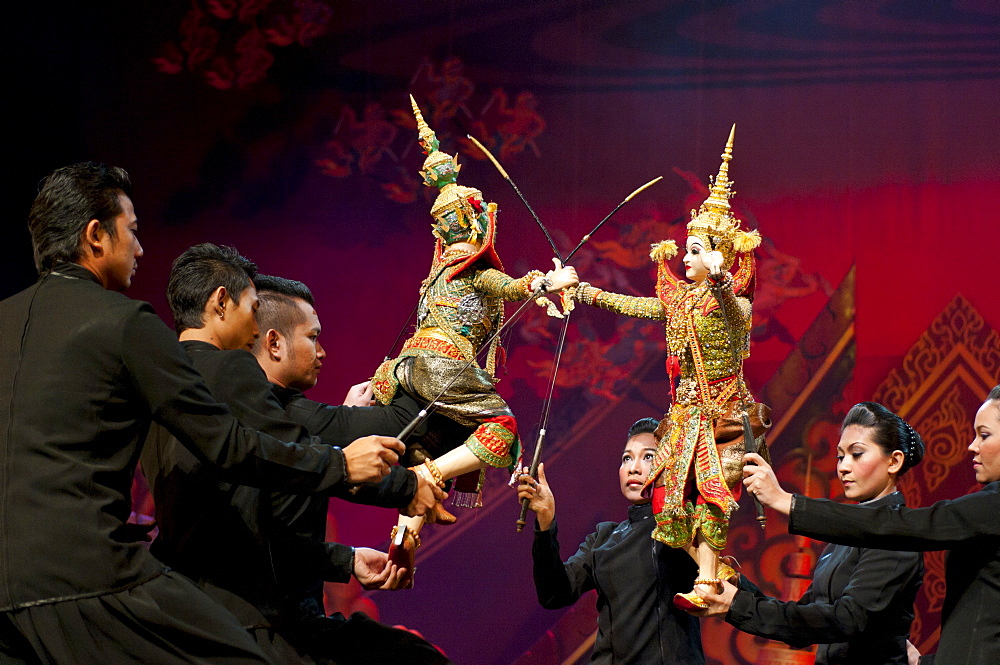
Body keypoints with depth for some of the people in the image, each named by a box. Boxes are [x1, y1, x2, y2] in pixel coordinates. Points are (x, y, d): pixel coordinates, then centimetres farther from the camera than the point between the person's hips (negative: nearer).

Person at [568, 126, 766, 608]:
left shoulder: (733, 300, -9)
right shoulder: (679, 298, 12)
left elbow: (737, 315, -33)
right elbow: (637, 306, 23)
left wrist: (719, 281, -51)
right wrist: (591, 295, 23)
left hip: (720, 409, -8)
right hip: (686, 409, 8)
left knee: (708, 492, -15)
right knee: (676, 490, 3)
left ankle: (707, 585, -17)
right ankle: (714, 571, 9)